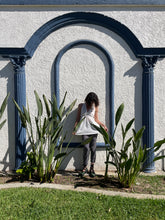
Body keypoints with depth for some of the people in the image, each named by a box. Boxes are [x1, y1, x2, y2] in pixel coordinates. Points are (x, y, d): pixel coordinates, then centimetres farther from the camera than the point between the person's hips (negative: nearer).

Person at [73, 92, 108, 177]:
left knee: (93, 148, -2)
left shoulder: (95, 107, 11)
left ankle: (92, 168, 9)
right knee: (86, 148, -11)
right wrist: (75, 128, 1)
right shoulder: (81, 106, 10)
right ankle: (85, 168, 1)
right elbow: (78, 118, 11)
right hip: (84, 129, -1)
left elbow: (96, 119, 13)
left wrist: (103, 125, -2)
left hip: (93, 129, 1)